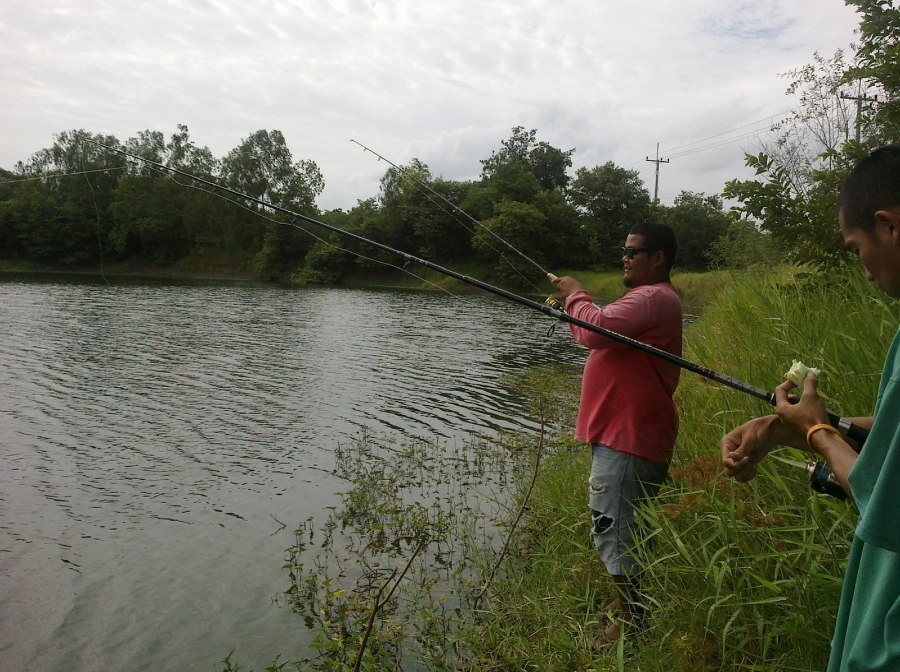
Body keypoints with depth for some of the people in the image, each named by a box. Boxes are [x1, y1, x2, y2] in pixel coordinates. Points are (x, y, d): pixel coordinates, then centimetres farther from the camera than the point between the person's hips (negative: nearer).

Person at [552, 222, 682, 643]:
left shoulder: (653, 297, -15)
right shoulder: (646, 297, 21)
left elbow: (597, 331, -26)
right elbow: (603, 338, 22)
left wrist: (576, 296, -9)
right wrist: (575, 305, 8)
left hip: (628, 437, -11)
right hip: (621, 431, 11)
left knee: (613, 529, -6)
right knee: (624, 527, 19)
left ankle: (632, 620, 6)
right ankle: (629, 604, 32)